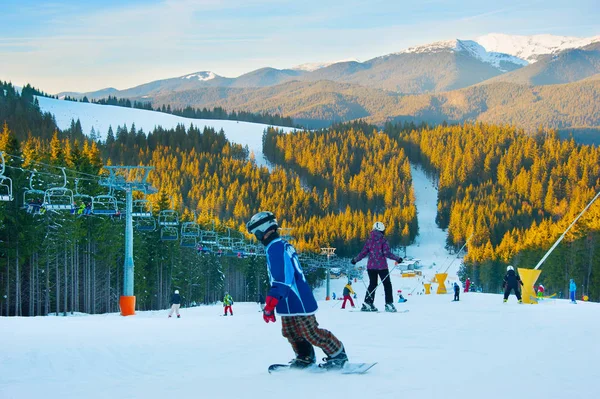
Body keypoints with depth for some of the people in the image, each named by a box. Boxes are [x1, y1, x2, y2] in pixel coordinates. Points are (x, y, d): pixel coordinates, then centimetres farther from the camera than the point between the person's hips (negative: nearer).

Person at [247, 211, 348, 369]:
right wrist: (271, 305, 25)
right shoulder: (281, 245, 14)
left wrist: (269, 305, -26)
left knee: (311, 333, -4)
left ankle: (338, 354, 7)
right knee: (290, 332, 15)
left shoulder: (276, 248, -20)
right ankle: (305, 357, 26)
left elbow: (282, 280, -27)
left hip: (298, 301, -10)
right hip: (289, 302, 10)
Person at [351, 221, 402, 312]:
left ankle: (367, 303, 7)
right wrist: (397, 259, -7)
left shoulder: (369, 240, 3)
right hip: (382, 266, -4)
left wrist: (355, 260, 17)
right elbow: (387, 253, -15)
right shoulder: (383, 240, -8)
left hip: (371, 266, 4)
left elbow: (363, 253, 3)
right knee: (387, 284, 5)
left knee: (372, 284, 15)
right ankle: (389, 304, -2)